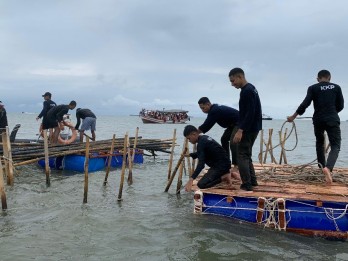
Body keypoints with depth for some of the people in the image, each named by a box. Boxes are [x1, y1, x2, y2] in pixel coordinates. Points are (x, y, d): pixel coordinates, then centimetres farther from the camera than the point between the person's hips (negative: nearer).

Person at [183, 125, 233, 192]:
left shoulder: (201, 143, -21)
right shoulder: (204, 138, 8)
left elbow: (201, 164, -30)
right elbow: (201, 154, 26)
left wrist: (191, 180, -36)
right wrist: (189, 155, 11)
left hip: (221, 165, -10)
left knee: (201, 184, -18)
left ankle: (223, 177, -10)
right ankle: (225, 174, 17)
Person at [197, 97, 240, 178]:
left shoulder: (215, 111, -27)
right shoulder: (214, 109, 6)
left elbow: (206, 125, -26)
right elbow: (207, 125, 12)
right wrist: (196, 132, 6)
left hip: (240, 123, -11)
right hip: (233, 124, 11)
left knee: (233, 142, -22)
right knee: (224, 139, 15)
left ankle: (236, 168, -25)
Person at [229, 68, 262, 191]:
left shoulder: (247, 91, -18)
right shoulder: (250, 88, 14)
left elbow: (250, 113, -24)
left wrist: (240, 130, -26)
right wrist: (241, 129, 20)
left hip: (249, 129, -10)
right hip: (252, 128, 10)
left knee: (242, 156, -6)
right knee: (246, 155, 17)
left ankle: (247, 185, -4)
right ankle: (252, 181, 22)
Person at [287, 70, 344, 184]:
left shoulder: (313, 88, 1)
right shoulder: (336, 87, 6)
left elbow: (305, 103, -7)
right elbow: (340, 106, 8)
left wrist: (294, 116, 2)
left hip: (318, 120, 1)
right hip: (333, 120, -1)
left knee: (319, 142, 25)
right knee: (335, 146, -2)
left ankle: (322, 165, 28)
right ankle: (328, 167, -28)